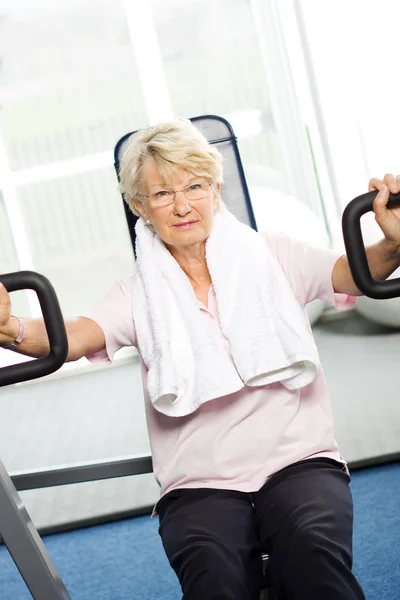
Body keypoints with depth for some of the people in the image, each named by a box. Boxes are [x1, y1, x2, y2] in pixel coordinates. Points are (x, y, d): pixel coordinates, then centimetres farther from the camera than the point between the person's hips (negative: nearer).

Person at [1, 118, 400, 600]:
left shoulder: (270, 256, 9)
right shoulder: (138, 297, 8)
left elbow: (352, 273, -7)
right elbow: (71, 337, -9)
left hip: (298, 460, 1)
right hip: (199, 483, 0)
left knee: (314, 548, -30)